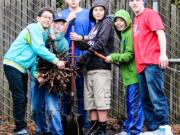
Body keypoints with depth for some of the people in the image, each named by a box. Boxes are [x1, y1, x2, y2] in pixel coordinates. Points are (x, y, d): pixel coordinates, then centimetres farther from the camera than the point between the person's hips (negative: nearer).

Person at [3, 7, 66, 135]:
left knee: (23, 99, 12)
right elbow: (38, 49, -22)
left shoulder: (43, 33, 15)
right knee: (19, 98, -10)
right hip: (13, 65, -9)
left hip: (22, 67, 9)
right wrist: (56, 61, -22)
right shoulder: (34, 28, -12)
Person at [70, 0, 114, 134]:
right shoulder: (94, 26, 22)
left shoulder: (106, 23, -1)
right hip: (90, 68, 8)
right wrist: (79, 39, 1)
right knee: (91, 103, 7)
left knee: (101, 103, -9)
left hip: (101, 68, -8)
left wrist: (83, 57, -10)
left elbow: (100, 43, -13)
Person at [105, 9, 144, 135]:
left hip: (134, 74, -10)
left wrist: (113, 57, -11)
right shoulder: (123, 34, 18)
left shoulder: (130, 33, -13)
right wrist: (115, 60, 6)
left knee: (135, 103, -7)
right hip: (129, 74, 10)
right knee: (130, 103, 15)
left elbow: (129, 55, -17)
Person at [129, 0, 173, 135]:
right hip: (141, 65, 9)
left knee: (156, 95, -13)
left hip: (152, 62, -9)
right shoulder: (136, 20, 22)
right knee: (146, 99, 7)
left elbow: (160, 33, -11)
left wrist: (163, 53, -23)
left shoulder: (150, 14, 0)